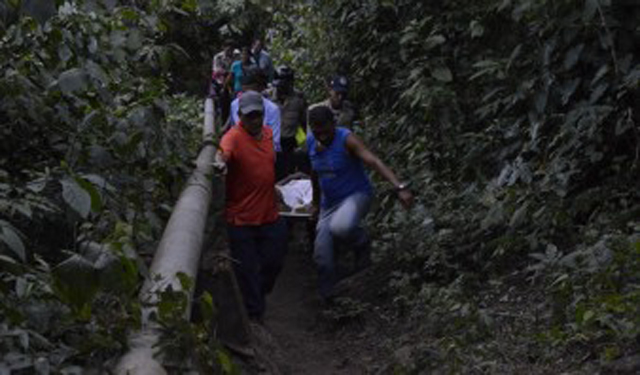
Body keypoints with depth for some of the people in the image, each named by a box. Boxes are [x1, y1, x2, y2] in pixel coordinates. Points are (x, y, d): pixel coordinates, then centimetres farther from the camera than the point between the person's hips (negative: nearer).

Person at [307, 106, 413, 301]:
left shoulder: (346, 140, -22)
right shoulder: (310, 142, -3)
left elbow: (374, 161, -36)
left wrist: (399, 187, -49)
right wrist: (316, 203, 23)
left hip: (356, 195, -6)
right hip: (329, 203, 6)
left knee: (340, 227, -37)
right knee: (322, 255, 3)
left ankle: (361, 243, -3)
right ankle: (328, 297, 27)